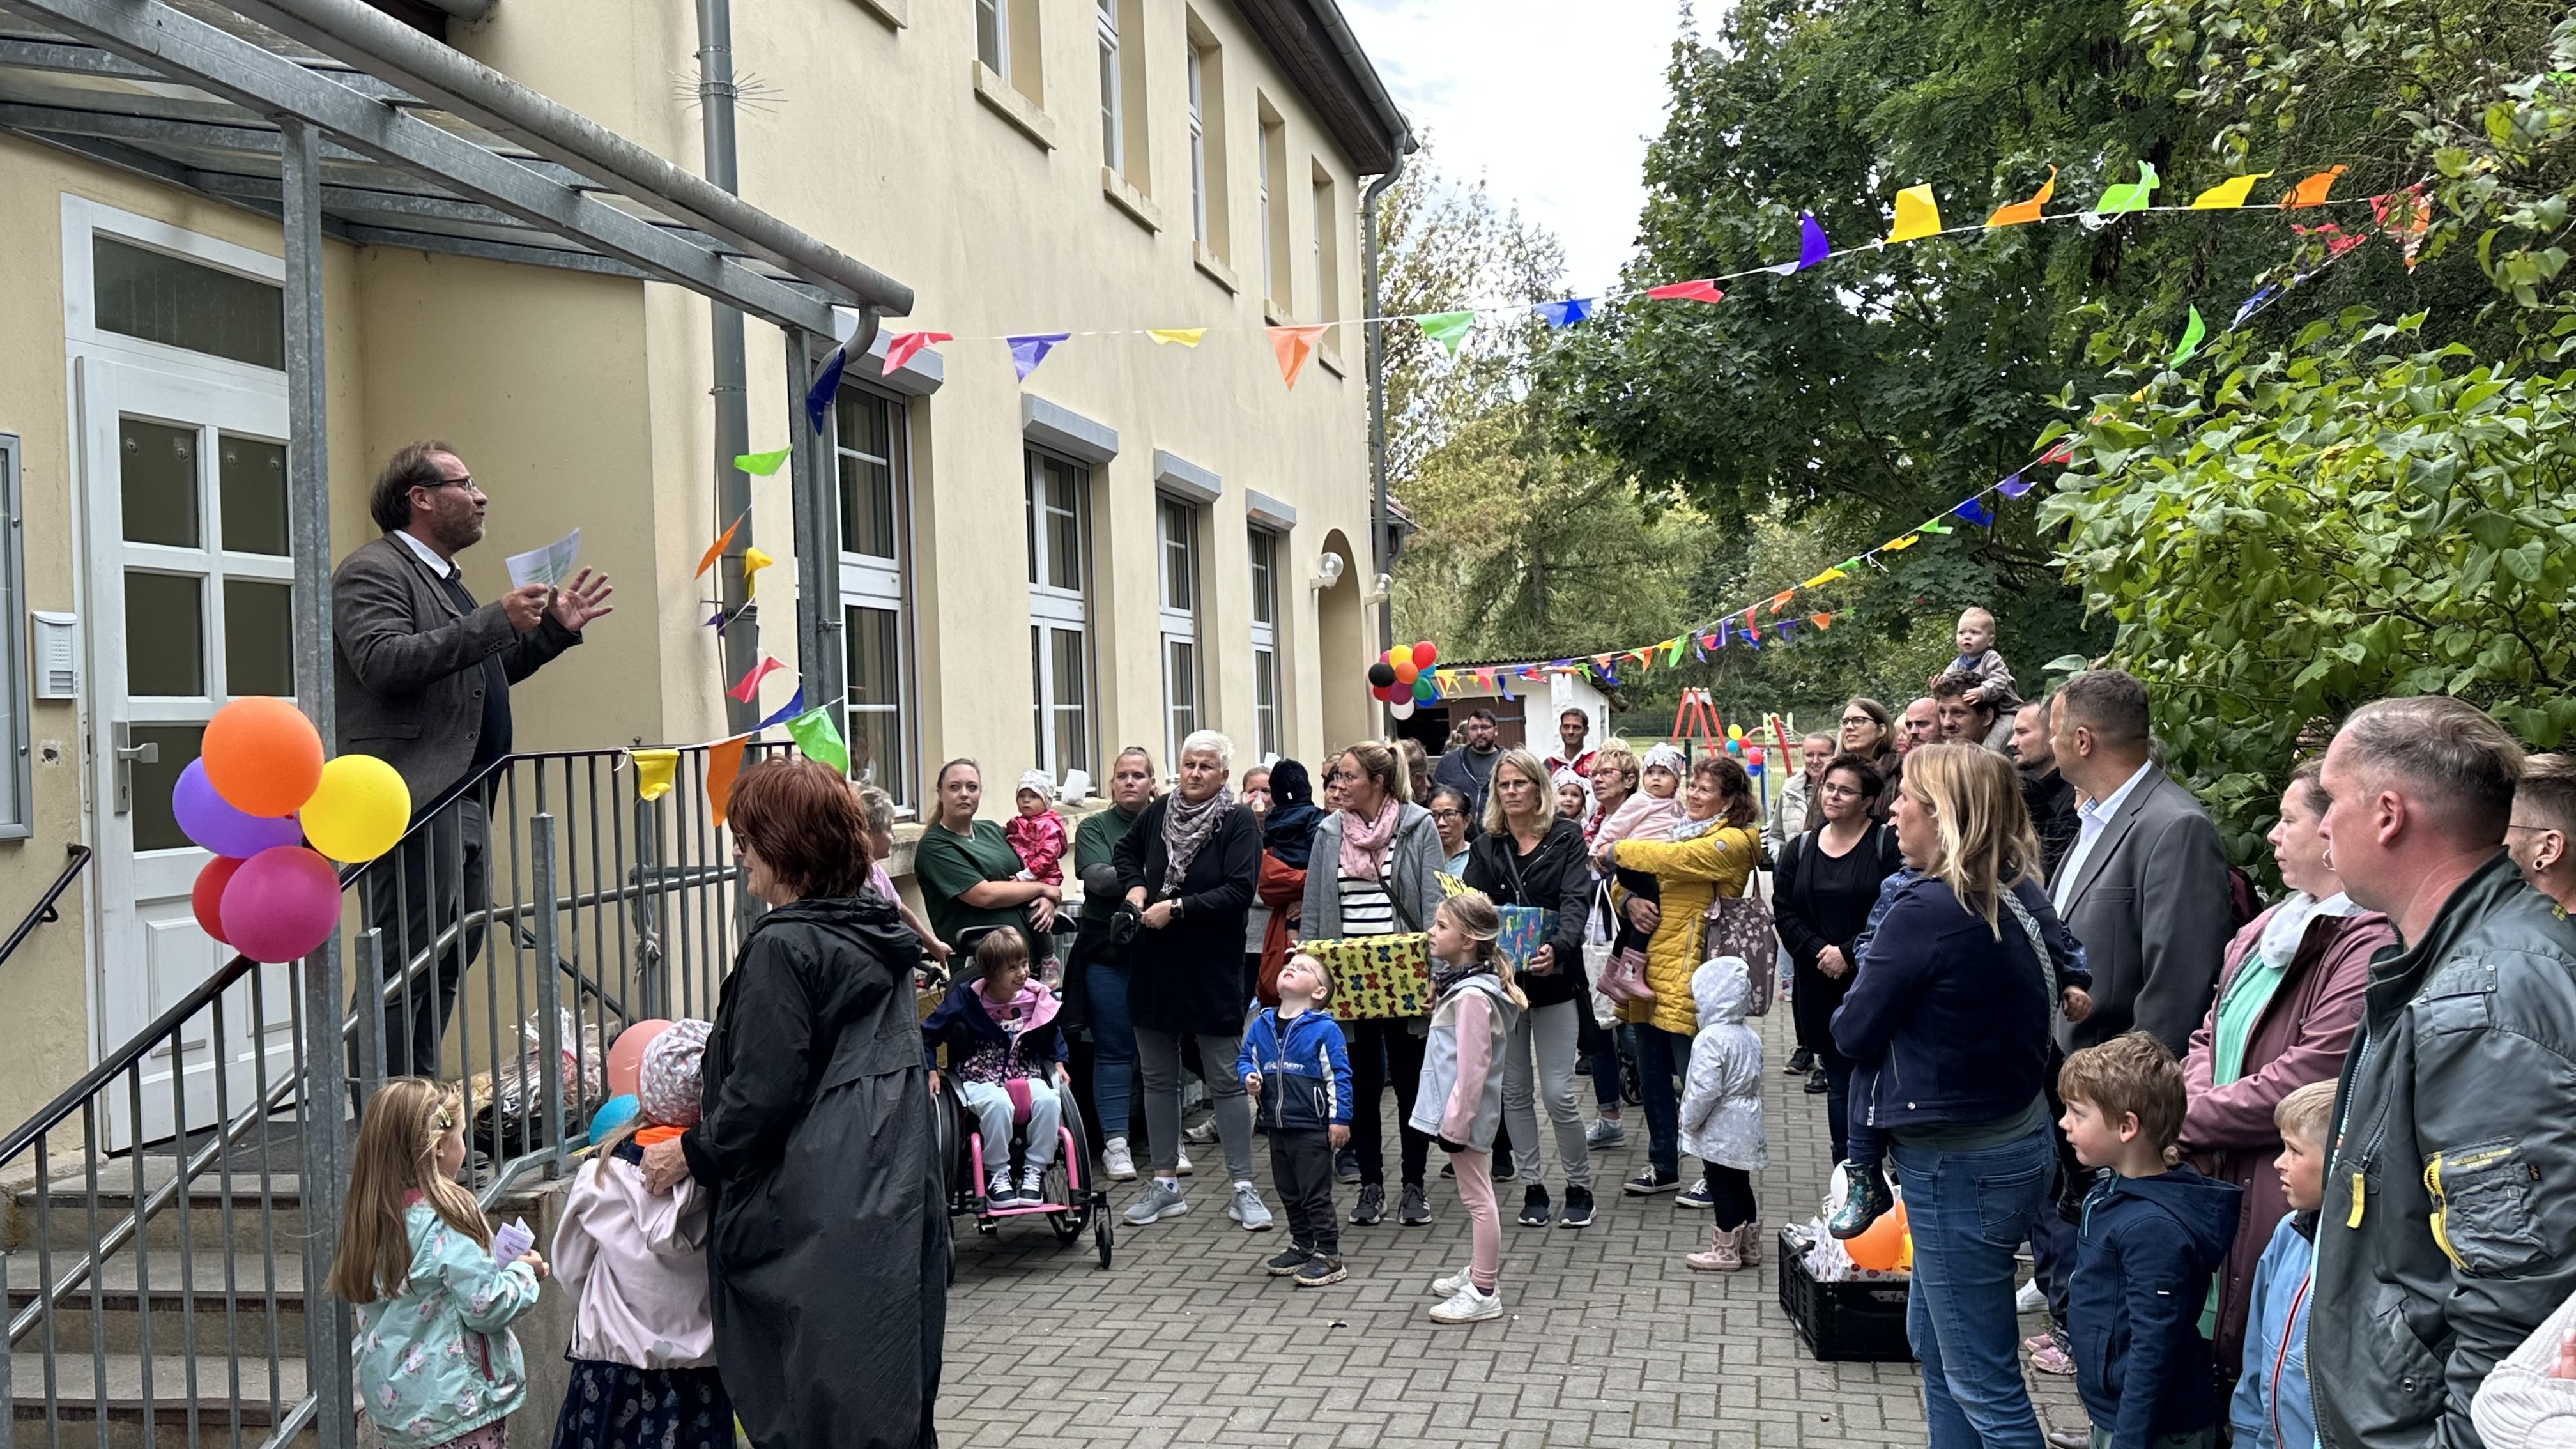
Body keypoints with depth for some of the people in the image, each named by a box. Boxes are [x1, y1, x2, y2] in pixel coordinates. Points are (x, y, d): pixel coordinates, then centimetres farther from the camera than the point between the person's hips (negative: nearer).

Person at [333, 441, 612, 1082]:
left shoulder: (442, 579, 24)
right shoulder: (371, 571, -7)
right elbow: (384, 662, -23)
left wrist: (555, 629, 23)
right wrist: (497, 620, -22)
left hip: (463, 804, 10)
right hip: (415, 805, -10)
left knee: (450, 960, 12)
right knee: (400, 966, -10)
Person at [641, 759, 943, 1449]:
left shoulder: (783, 946, -15)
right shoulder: (879, 935, 10)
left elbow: (763, 1094, -17)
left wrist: (693, 1154, -1)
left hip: (817, 1223, -8)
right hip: (899, 1205, 8)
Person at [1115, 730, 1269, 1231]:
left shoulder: (1239, 823, -10)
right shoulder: (1159, 812, 4)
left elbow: (1239, 891, -19)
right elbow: (1127, 851, 24)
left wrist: (1177, 908, -19)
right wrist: (1134, 887, 4)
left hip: (1212, 969, -5)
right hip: (1153, 964, 5)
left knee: (1227, 1079, 1)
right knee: (1158, 1077, 12)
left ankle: (1243, 1188, 9)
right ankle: (1165, 1184, 22)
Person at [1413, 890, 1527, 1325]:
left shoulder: (1472, 996, -23)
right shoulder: (1460, 983, 9)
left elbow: (1472, 1069, -24)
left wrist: (1455, 1123, -21)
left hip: (1465, 1112, -10)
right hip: (1460, 1112, 10)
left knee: (1477, 1198, -2)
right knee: (1476, 1195, 20)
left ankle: (1484, 1294, 6)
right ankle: (1479, 1273, 34)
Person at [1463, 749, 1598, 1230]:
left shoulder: (1567, 839, -1)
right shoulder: (1486, 847, 7)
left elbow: (1577, 901, -12)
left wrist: (1558, 948, -31)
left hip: (1554, 979, -3)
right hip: (1501, 980, 3)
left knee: (1558, 1093, -4)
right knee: (1515, 1091, 10)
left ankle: (1579, 1186, 14)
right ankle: (1532, 1186, 22)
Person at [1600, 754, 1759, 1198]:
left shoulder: (1734, 841, -8)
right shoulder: (1682, 831, 17)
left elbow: (1674, 859, -23)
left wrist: (1619, 851, -11)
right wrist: (1632, 902, -7)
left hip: (1690, 977, -8)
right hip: (1650, 969, 8)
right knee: (1652, 1076, 15)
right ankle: (1663, 1166, 28)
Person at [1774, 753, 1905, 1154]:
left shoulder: (1887, 845, -4)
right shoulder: (1800, 848, 11)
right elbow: (1784, 911, 6)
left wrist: (1849, 954, -15)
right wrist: (1818, 952, -9)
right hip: (1819, 986, 5)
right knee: (1839, 1083, 11)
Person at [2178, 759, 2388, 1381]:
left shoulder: (2371, 945, -17)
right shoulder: (2271, 927, 13)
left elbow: (2311, 1077, -22)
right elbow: (2210, 1034, 18)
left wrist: (2192, 1119, -13)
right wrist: (2194, 1100, -3)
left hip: (2287, 1195, -8)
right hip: (2223, 1177, 9)